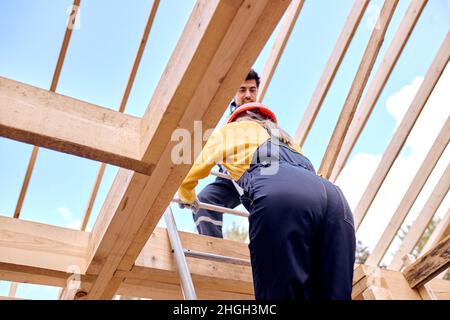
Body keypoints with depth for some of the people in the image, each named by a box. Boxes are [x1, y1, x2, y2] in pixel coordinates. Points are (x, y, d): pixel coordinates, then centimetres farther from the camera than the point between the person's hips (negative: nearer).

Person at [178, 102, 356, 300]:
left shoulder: (229, 130, 34)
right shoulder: (285, 138, 47)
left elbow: (187, 177, 38)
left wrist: (188, 198, 60)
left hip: (279, 199, -5)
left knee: (282, 292, -7)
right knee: (332, 294, 0)